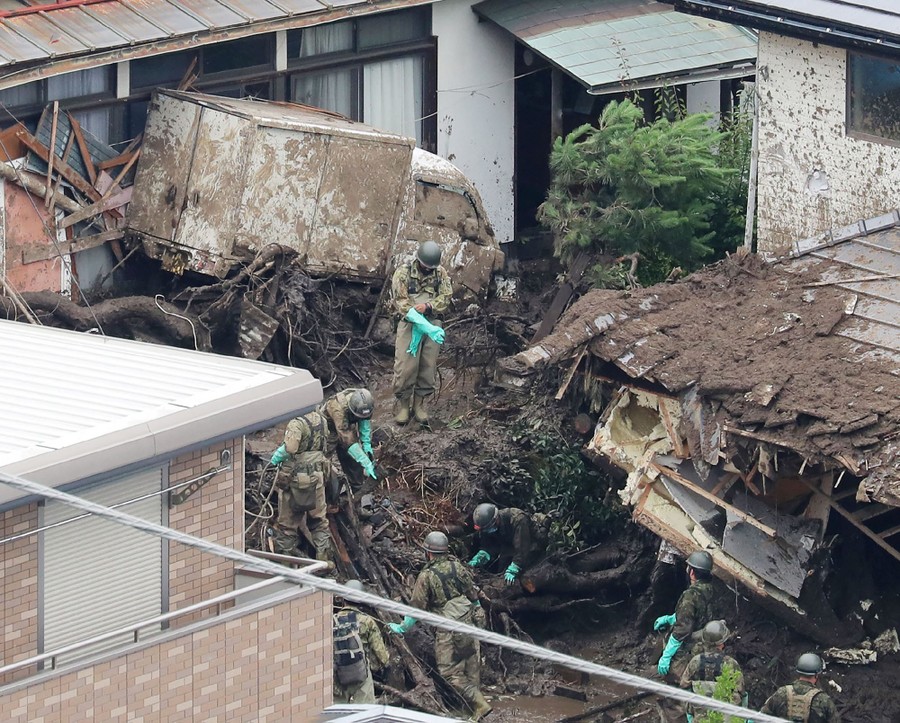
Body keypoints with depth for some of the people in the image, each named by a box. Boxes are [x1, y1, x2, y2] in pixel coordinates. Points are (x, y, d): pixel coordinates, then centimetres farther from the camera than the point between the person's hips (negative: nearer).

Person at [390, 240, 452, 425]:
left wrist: (428, 306, -21)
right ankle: (402, 405, 4)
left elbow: (446, 297, 1)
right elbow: (401, 303, -14)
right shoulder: (403, 272, -7)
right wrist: (427, 327, -23)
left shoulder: (440, 273, 6)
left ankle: (420, 406, 13)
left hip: (433, 323, 3)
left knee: (428, 367, 4)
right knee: (405, 366, -8)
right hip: (409, 324, -3)